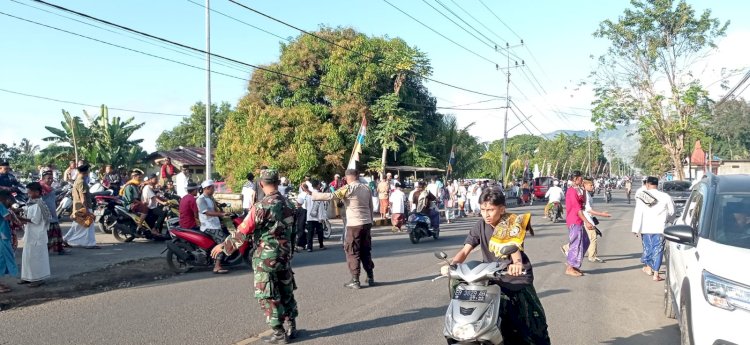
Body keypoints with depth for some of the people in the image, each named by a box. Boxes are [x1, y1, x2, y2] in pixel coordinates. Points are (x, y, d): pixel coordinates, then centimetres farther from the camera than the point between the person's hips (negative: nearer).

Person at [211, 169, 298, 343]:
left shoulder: (261, 206, -18)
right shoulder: (288, 204, 3)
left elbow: (243, 231, -15)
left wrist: (224, 246, -3)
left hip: (266, 257, -6)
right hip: (285, 256, 7)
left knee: (268, 296, 4)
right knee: (286, 293, 17)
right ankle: (292, 328, 24)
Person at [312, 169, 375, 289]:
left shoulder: (348, 188, -11)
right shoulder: (366, 188, 7)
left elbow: (330, 196, -20)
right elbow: (371, 207, 11)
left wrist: (312, 195, -13)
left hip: (354, 225, -6)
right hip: (367, 223, 6)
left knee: (352, 253, 4)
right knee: (366, 251, 17)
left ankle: (355, 281, 5)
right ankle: (370, 277, 21)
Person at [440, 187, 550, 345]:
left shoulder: (513, 223, -9)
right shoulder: (481, 225, 2)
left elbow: (515, 248, -27)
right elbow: (465, 250, -4)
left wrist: (517, 264, -50)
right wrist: (451, 265, -24)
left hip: (516, 278, -3)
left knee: (532, 323, 1)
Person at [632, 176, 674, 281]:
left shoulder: (641, 197, -6)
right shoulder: (665, 197, -5)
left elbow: (638, 214, -8)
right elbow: (671, 211, 5)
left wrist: (636, 229, -4)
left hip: (645, 228, 1)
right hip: (660, 228, -1)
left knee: (647, 248, 18)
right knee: (658, 250, 4)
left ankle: (648, 267, 32)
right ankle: (656, 274, 4)